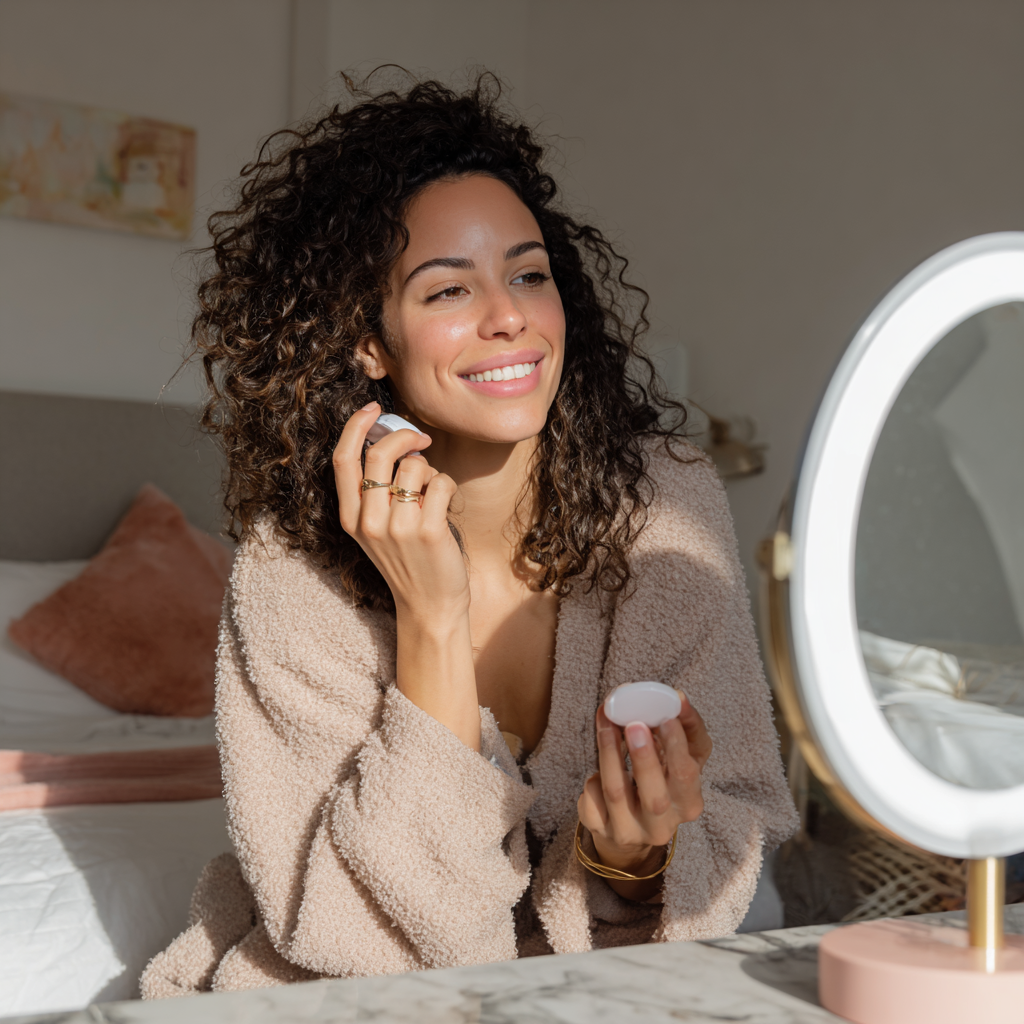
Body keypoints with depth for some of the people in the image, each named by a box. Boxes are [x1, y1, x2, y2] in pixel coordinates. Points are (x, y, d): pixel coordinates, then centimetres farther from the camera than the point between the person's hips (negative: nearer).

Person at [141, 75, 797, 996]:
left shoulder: (665, 505, -11)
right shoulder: (291, 571, -14)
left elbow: (737, 842, -7)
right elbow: (381, 934, -17)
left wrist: (638, 856, -28)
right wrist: (431, 617, -25)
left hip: (611, 991, 1)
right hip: (352, 1001, -1)